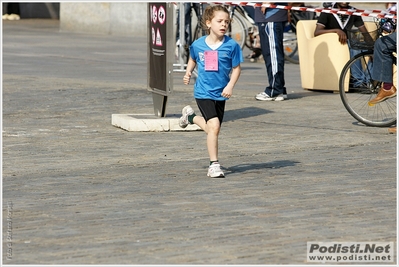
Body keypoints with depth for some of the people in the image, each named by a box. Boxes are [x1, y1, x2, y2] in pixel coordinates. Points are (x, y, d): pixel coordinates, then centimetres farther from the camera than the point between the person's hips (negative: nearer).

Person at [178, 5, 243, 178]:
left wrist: (230, 86, -14)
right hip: (203, 92, -3)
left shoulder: (231, 45, -8)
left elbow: (236, 68, -1)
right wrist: (188, 73, 2)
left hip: (220, 94, 3)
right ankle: (214, 165, -8)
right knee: (214, 126, -18)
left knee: (213, 128, 17)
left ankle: (191, 117, 48)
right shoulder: (198, 45, -5)